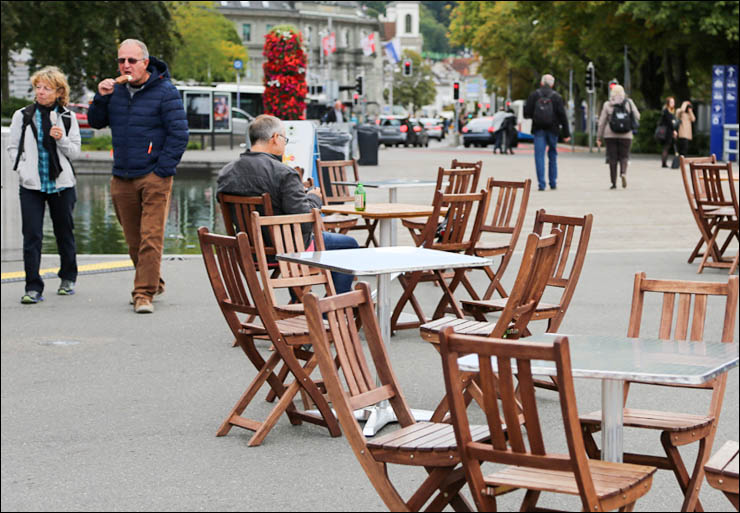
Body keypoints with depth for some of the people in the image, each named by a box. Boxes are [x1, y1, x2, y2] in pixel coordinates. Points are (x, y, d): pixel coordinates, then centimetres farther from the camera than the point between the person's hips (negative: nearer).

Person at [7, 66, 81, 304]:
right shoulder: (22, 116, 3)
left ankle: (68, 278, 31)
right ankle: (33, 288, -6)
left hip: (61, 183, 1)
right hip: (31, 184, 0)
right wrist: (23, 169, -6)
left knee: (65, 232, 12)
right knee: (32, 235, -8)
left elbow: (75, 151, 5)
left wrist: (61, 139, -14)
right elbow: (12, 147, 8)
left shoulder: (68, 117, 4)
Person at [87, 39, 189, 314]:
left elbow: (179, 134, -7)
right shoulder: (117, 90, 11)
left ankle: (144, 293, -7)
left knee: (151, 237, -10)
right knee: (133, 240, 12)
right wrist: (101, 98, -3)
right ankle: (153, 283, 28)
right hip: (122, 178, 6)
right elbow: (95, 122, 16)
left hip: (154, 178, -5)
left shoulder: (165, 92, -6)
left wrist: (163, 170, -12)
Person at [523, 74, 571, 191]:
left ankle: (541, 184, -9)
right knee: (552, 155, 13)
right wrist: (566, 133, -1)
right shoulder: (556, 97, -1)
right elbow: (563, 116, -3)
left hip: (538, 130, -1)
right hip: (552, 129, 1)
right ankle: (553, 183, 16)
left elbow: (527, 114, -3)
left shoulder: (534, 95, -1)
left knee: (539, 156, -1)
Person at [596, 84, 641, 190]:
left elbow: (602, 122, 1)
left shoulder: (607, 104, -1)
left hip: (610, 135, 0)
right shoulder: (629, 102, -2)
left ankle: (614, 182, 4)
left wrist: (599, 137, 6)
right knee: (624, 156, 9)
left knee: (612, 158, 5)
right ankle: (623, 172, -20)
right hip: (626, 135, 0)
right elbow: (637, 117, 0)